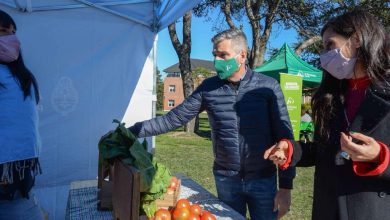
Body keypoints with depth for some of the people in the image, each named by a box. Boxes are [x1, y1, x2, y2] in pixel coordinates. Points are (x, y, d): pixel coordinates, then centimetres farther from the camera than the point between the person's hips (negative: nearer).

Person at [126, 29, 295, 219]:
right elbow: (173, 118, -2)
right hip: (225, 179, 2)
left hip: (263, 180, -1)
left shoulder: (268, 87, -9)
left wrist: (285, 186, -9)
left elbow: (284, 137, -7)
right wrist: (132, 131, -8)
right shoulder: (208, 88, -4)